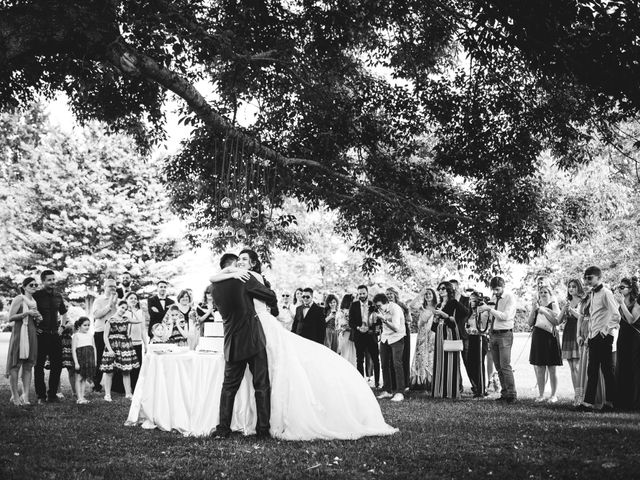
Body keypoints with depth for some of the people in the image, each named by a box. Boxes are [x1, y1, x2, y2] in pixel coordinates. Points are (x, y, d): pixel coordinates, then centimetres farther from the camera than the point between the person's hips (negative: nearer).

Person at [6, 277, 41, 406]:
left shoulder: (34, 301, 18)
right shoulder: (19, 299, -3)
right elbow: (10, 318, -11)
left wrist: (38, 319, 7)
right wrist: (27, 313, -16)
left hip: (32, 334, 7)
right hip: (19, 333, -7)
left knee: (28, 366, 3)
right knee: (15, 365, -3)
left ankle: (25, 396, 4)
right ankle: (15, 396, 2)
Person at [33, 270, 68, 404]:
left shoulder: (58, 296, 9)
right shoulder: (36, 295, -7)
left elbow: (63, 313, 24)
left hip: (55, 335, 5)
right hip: (41, 335, -5)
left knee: (57, 365, 5)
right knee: (39, 366, 1)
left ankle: (52, 394, 15)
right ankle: (41, 396, 9)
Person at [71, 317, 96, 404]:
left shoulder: (90, 335, 13)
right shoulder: (76, 335, -2)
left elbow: (94, 348, 17)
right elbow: (73, 349, -6)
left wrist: (95, 360, 10)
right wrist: (76, 362, -13)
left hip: (89, 360, 5)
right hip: (80, 358, -5)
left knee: (84, 379, 8)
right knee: (79, 378, -2)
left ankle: (82, 396, 12)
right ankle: (79, 398, -3)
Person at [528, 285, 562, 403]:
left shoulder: (553, 305, 4)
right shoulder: (536, 306, 15)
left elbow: (556, 321, -9)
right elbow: (530, 323, 7)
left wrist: (544, 311, -15)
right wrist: (534, 309, -5)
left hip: (550, 337, -4)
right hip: (538, 338, 4)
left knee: (551, 369, -3)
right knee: (540, 369, 3)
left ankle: (553, 395, 2)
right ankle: (541, 394, 8)